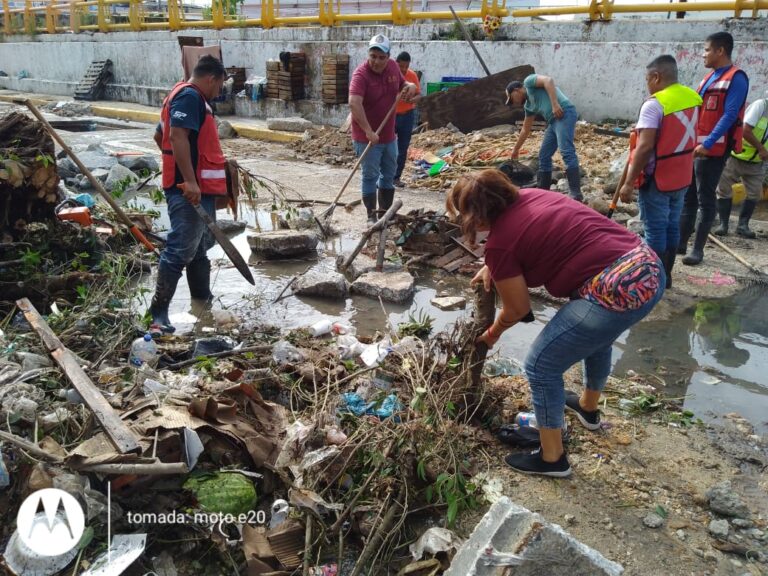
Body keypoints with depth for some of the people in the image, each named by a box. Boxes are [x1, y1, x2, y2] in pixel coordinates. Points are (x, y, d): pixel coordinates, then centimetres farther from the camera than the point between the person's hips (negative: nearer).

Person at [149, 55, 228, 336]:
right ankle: (159, 312, -8)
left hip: (200, 187, 11)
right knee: (181, 249, -11)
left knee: (200, 245, 19)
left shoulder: (192, 97, 20)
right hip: (189, 190, -11)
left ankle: (202, 298, 32)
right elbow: (177, 137, -24)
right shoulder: (189, 96, -12)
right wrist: (189, 181, -29)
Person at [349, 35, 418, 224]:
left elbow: (402, 84, 20)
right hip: (367, 137, -7)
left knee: (389, 174, 16)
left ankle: (386, 212, 30)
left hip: (389, 134, 7)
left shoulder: (393, 67, 0)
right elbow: (354, 104, -35)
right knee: (370, 176, 0)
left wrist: (410, 86, -5)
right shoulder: (361, 74, -22)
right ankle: (371, 216, 10)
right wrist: (368, 131, -41)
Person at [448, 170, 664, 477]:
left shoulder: (498, 243, -9)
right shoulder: (531, 196, 13)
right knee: (596, 335, 36)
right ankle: (589, 407, 60)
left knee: (541, 366, 7)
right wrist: (493, 268, 30)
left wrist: (493, 333, 22)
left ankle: (552, 459, 23)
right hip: (650, 268, 9)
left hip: (616, 292, -9)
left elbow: (518, 309, 4)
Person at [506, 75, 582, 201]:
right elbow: (525, 130, 36)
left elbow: (548, 81, -10)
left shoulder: (528, 81, 7)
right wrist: (516, 149, 43)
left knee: (566, 152, -19)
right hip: (553, 121, 10)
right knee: (544, 156, 11)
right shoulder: (528, 105, 28)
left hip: (564, 113, -10)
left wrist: (555, 104, -19)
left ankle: (576, 195, -26)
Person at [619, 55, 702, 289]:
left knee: (655, 230, 1)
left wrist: (629, 182, -22)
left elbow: (645, 147, -26)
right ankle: (666, 275, 25)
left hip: (657, 179, -8)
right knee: (672, 226, 15)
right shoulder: (692, 97, 6)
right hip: (682, 177, 8)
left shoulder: (654, 104, -20)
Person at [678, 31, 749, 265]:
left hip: (713, 150, -8)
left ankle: (698, 249, 5)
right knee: (687, 197, 11)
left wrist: (707, 144, -25)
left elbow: (729, 116, -18)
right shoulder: (709, 78, 16)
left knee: (705, 200, -2)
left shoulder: (736, 78, -9)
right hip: (693, 147, 8)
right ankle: (681, 242, 19)